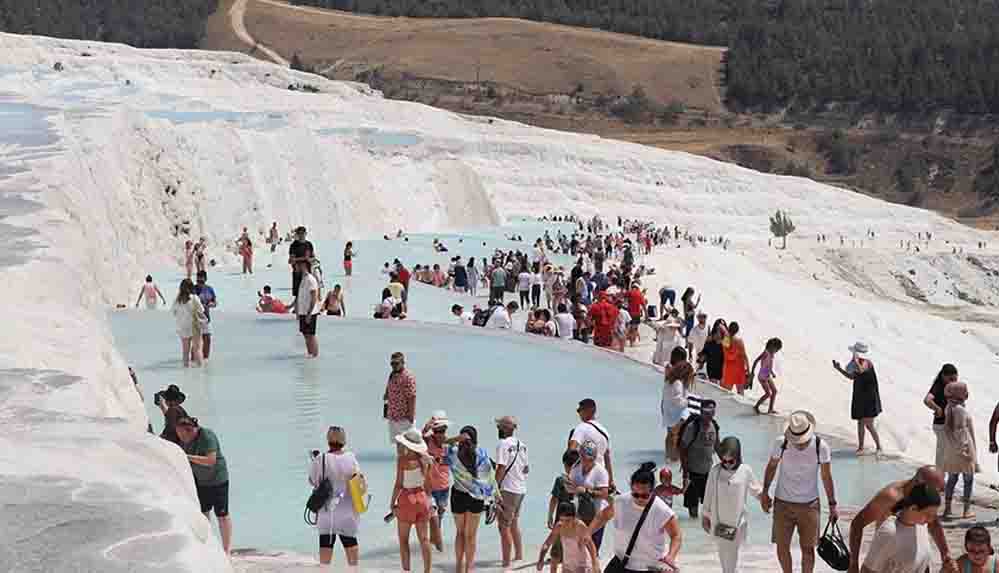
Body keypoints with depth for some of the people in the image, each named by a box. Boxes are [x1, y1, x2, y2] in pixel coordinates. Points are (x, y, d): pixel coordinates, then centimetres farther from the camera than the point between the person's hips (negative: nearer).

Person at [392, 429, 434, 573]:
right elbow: (427, 484, 5)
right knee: (424, 538, 10)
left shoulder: (402, 459, -14)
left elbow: (399, 484, -13)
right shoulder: (425, 459, 0)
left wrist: (392, 503, -5)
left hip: (407, 498, -4)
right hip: (422, 498, 4)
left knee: (403, 539, 7)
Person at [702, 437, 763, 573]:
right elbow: (709, 494, 4)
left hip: (738, 521, -2)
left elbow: (756, 490, 9)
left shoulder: (746, 471, -9)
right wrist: (706, 515, 9)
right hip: (719, 520, 2)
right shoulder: (715, 471, -6)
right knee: (722, 552, 11)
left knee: (733, 555, -3)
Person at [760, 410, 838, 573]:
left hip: (809, 504, -1)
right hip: (783, 503, 1)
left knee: (808, 549, 2)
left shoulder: (821, 447, -15)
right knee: (782, 547, 2)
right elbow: (772, 466, 5)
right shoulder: (781, 443, -14)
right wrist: (765, 492, 6)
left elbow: (827, 477, -4)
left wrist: (832, 505, 0)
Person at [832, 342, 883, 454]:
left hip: (869, 398, -8)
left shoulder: (867, 363, -19)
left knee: (868, 425, -7)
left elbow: (860, 370, -41)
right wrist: (839, 369, 7)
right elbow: (851, 377, 17)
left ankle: (878, 447, 9)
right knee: (860, 423, 12)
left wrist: (855, 359, -30)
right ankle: (860, 448, 20)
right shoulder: (858, 363, 4)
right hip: (859, 398, 8)